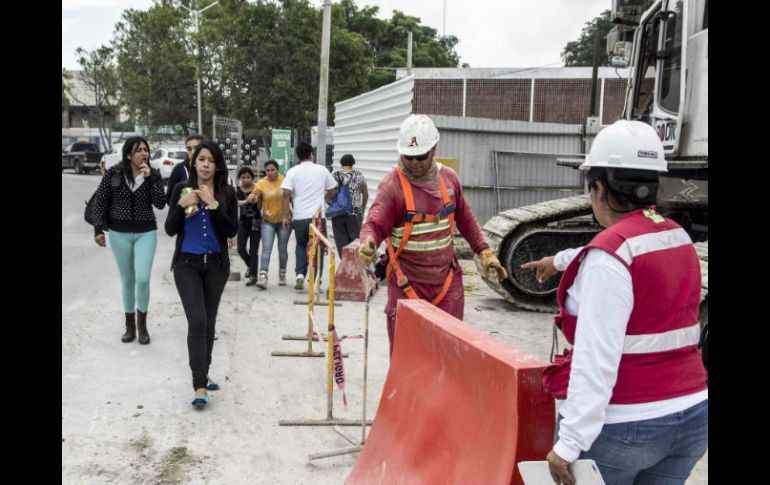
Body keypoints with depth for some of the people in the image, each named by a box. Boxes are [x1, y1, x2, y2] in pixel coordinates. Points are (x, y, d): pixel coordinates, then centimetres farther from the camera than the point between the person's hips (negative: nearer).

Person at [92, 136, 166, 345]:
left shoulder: (153, 175, -4)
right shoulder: (114, 173, -6)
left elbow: (160, 204, -14)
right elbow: (100, 201, 1)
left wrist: (150, 178, -21)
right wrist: (98, 229, -4)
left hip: (146, 233, 0)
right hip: (119, 234, 0)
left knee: (143, 278, -11)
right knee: (127, 280, 9)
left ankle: (142, 323, 11)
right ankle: (129, 325, 25)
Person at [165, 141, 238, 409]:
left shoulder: (227, 193, -2)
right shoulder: (181, 189, -2)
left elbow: (232, 230, -10)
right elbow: (170, 230, -4)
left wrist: (213, 204, -20)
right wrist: (182, 205, -19)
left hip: (216, 264, 2)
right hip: (187, 264, -2)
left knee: (209, 322, 12)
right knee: (197, 321, -11)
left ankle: (203, 374, 29)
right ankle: (200, 386, -9)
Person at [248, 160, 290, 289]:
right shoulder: (261, 183, -5)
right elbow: (255, 197, -18)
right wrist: (253, 197, -41)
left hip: (284, 220, 0)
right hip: (268, 221, 0)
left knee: (282, 249, 11)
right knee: (266, 248, -11)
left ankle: (282, 274, 31)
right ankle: (263, 276, -17)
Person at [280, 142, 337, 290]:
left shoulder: (293, 171, 1)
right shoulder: (322, 170, 4)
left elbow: (286, 194, -7)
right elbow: (332, 190, 13)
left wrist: (286, 215, -2)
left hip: (299, 217, 1)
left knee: (301, 246, 21)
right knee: (318, 249, 8)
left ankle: (299, 274, 4)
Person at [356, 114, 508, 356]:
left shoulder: (449, 178, 6)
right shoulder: (392, 185, -9)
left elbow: (464, 218, 18)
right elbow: (375, 224, -18)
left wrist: (485, 252, 14)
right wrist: (368, 243, -40)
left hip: (447, 281, 4)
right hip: (407, 284, -4)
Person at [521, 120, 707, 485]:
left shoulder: (610, 253, -20)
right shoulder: (677, 237, 5)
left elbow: (597, 359, -26)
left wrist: (570, 443, -24)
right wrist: (558, 260, 42)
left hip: (621, 425, -7)